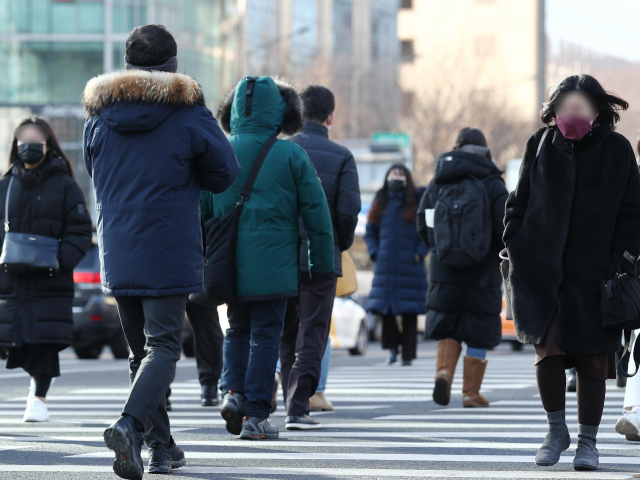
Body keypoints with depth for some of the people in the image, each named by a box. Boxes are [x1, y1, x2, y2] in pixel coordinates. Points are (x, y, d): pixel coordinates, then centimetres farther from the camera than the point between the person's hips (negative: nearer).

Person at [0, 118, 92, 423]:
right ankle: (37, 378, 25)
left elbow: (80, 231, -2)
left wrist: (61, 260, -16)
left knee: (45, 340, -5)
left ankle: (39, 397, 5)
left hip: (49, 281, -3)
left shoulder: (64, 186, 0)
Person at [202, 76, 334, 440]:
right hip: (273, 266, -3)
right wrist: (324, 266, 7)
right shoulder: (291, 156, -5)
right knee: (266, 334, 4)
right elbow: (316, 214, -2)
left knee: (238, 329, 20)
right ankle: (255, 414, 2)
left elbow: (201, 212, 6)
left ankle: (232, 391, -1)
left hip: (230, 267, 3)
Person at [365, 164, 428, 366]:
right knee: (385, 308, -1)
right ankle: (392, 348, 17)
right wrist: (375, 252, 4)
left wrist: (420, 253, -8)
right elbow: (370, 232, 18)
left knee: (409, 312, -2)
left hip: (410, 266, -3)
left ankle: (407, 355, 4)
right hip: (385, 265, 3)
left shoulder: (417, 201, 3)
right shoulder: (381, 202, 13)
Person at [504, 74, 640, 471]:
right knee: (548, 351, -9)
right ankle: (557, 432, 10)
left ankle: (588, 442, 15)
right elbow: (519, 203, 14)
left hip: (594, 275, -1)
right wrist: (515, 249, 5)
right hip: (543, 271, 1)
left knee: (593, 360, 2)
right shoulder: (541, 145, 7)